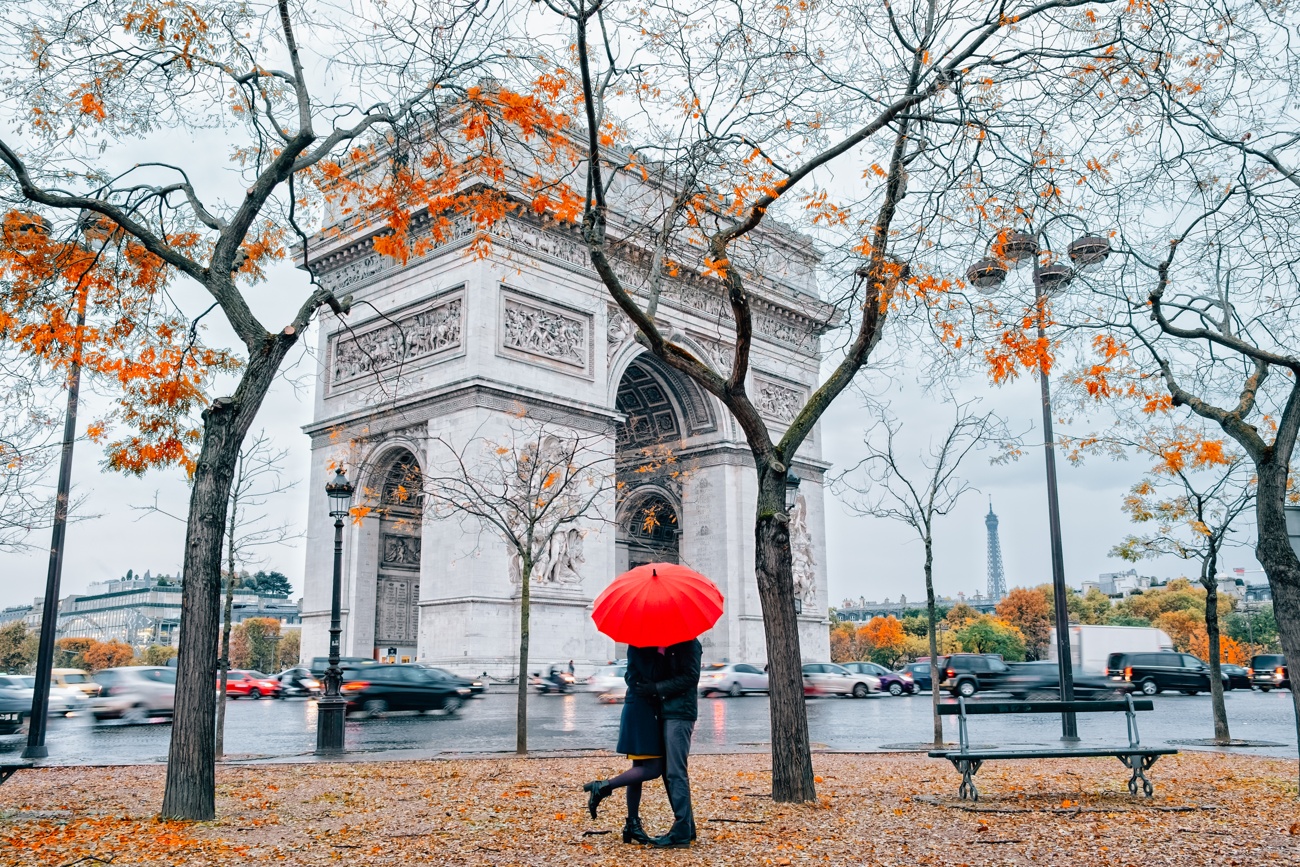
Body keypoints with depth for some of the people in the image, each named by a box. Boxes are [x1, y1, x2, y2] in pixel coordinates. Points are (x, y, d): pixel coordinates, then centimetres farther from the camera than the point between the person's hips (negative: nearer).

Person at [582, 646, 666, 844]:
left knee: (640, 769, 12)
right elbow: (652, 676, -21)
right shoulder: (639, 644, -13)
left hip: (646, 710, 10)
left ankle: (632, 825, 18)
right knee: (653, 769, -12)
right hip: (641, 710, -10)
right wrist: (664, 656, -16)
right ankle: (603, 787, -8)